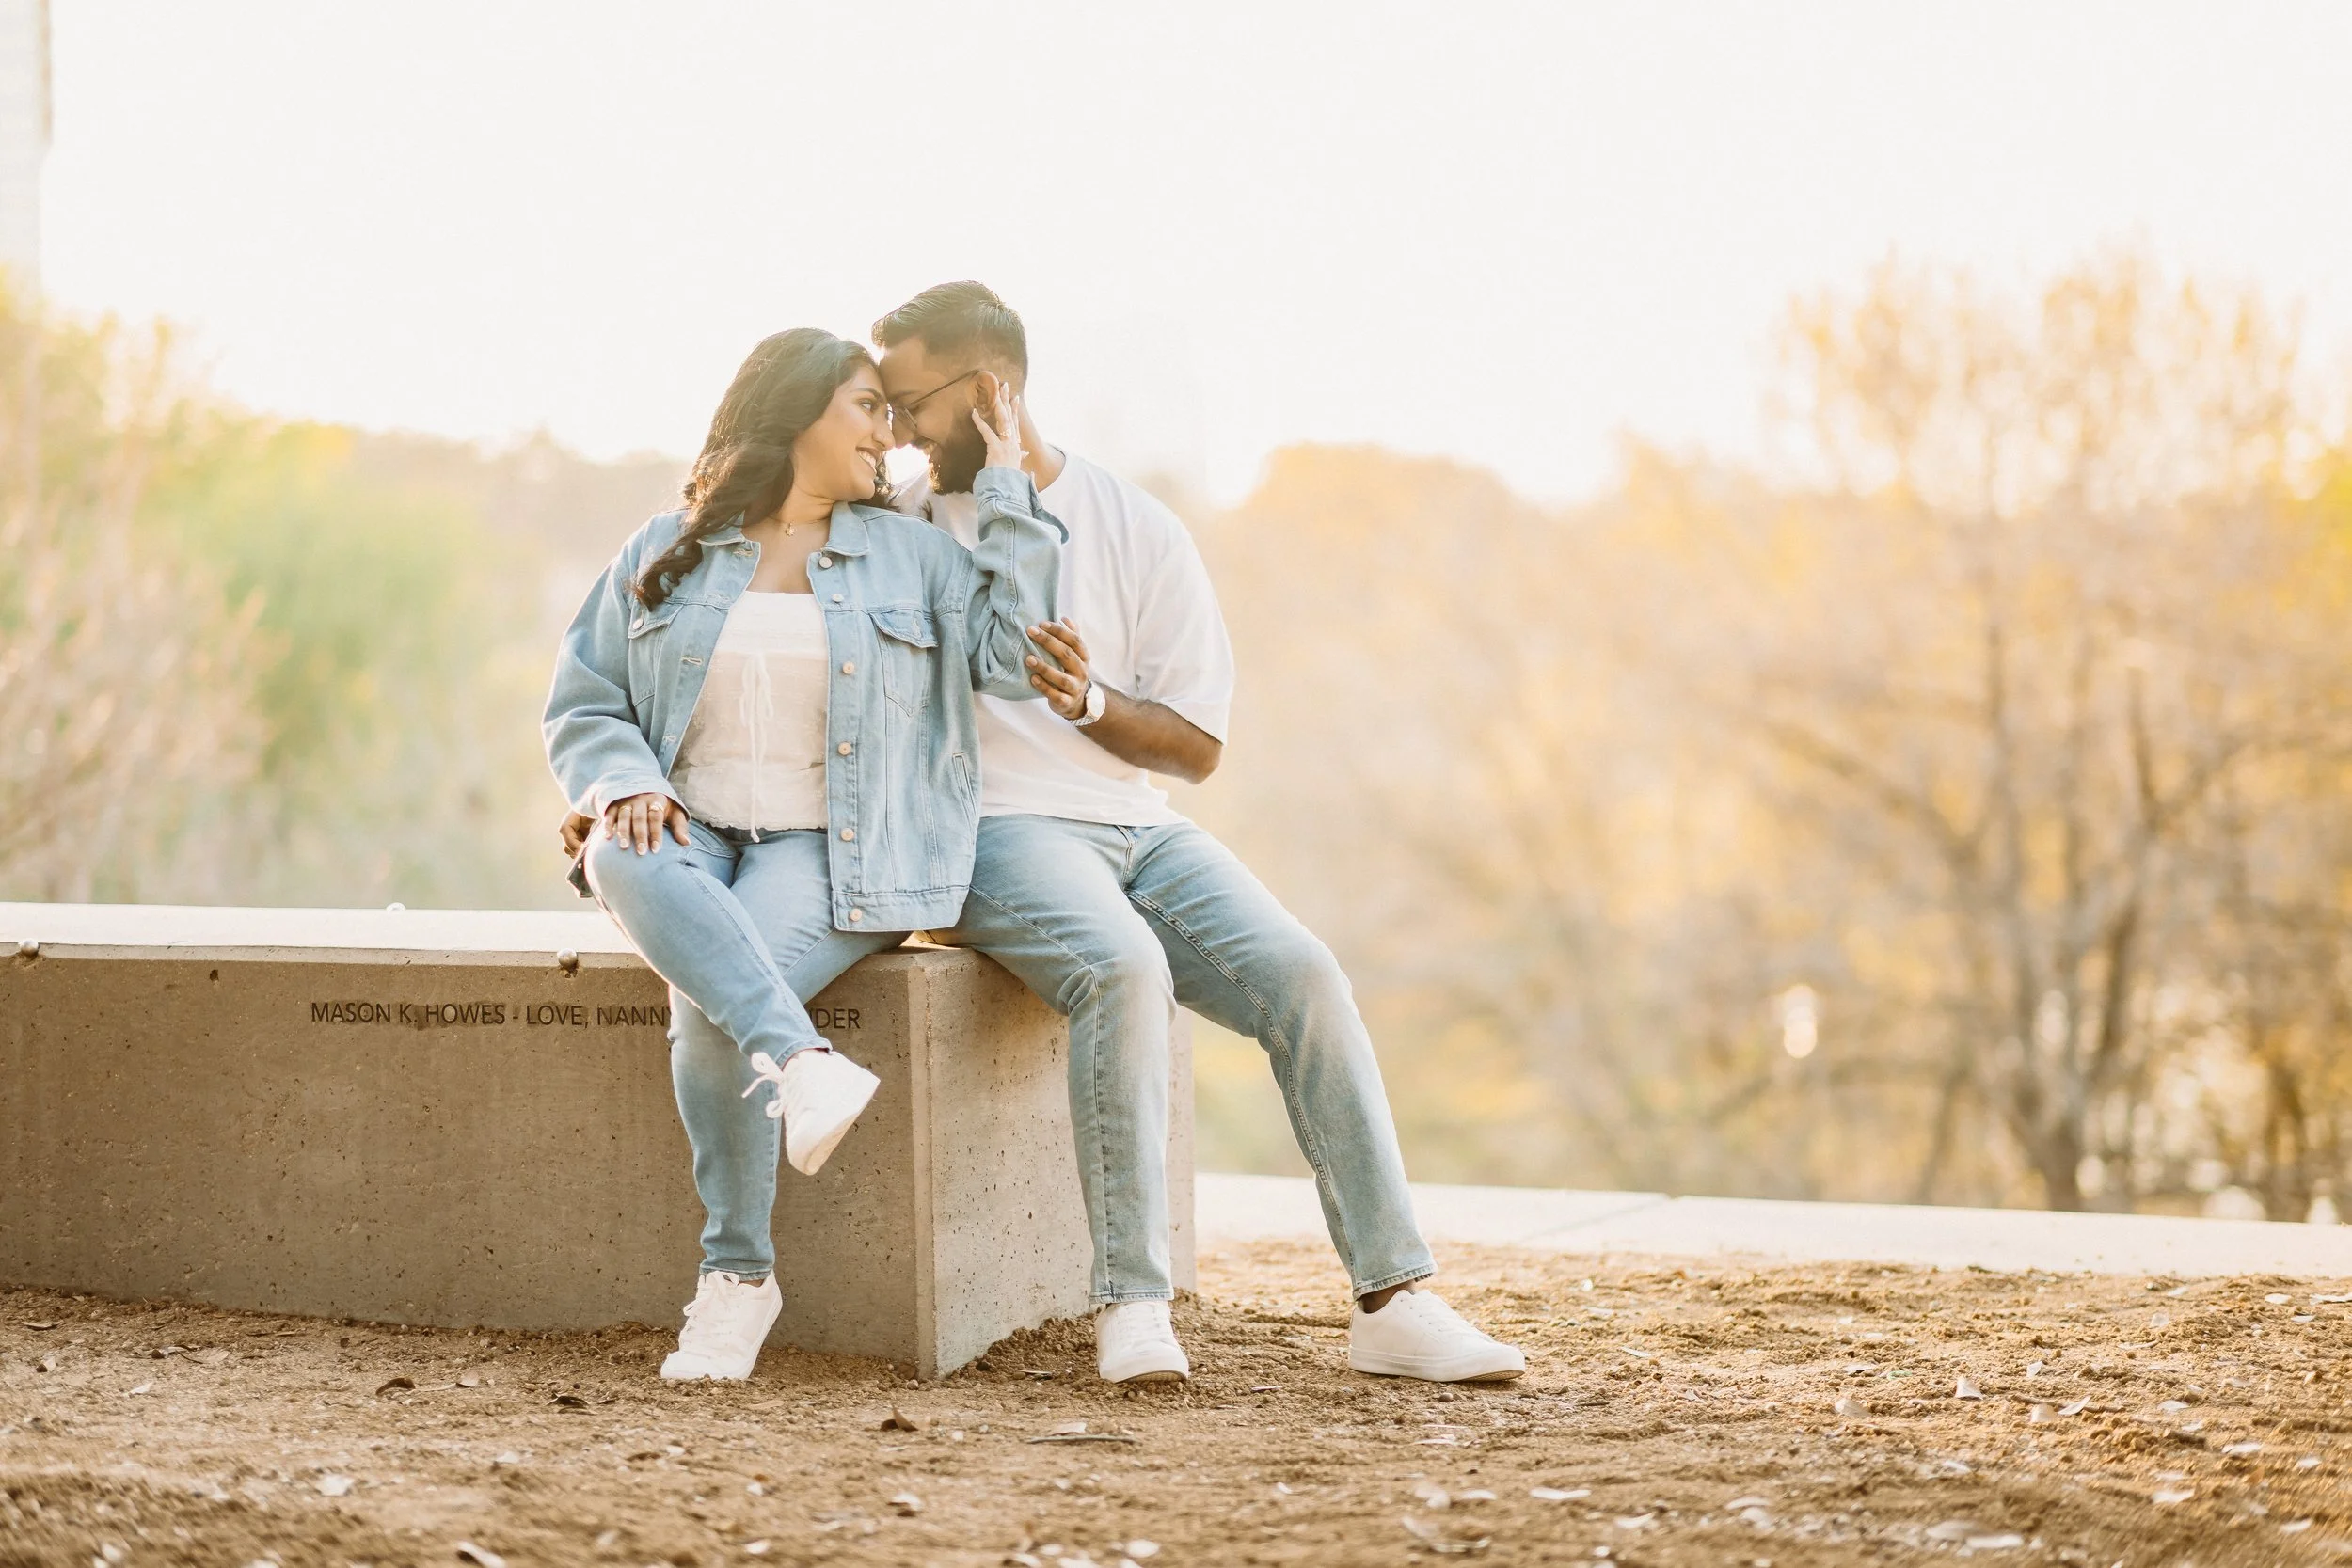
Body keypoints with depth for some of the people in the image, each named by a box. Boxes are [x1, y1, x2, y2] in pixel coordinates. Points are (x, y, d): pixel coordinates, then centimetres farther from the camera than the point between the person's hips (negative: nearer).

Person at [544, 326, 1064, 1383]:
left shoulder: (911, 558, 14)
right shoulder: (661, 558, 14)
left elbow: (1013, 657, 0)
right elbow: (582, 707, 12)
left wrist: (1008, 490, 2)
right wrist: (626, 784, -10)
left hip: (829, 853, -1)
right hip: (685, 833, 1)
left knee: (710, 1008, -30)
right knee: (624, 860, -37)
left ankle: (738, 1273, -17)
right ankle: (800, 1060, -49)